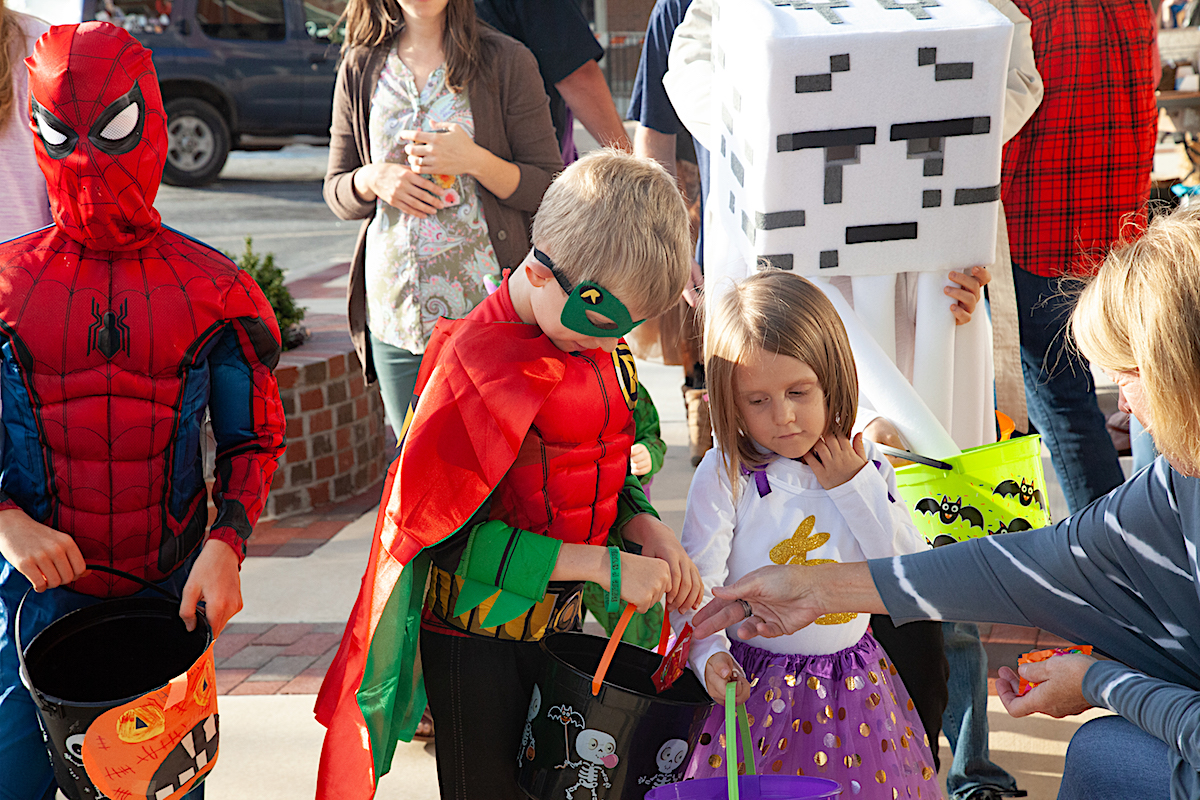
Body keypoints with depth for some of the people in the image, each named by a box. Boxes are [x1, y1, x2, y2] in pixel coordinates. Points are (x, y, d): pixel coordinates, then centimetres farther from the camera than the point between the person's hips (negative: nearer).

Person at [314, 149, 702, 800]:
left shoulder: (600, 340, 0)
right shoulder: (478, 364, -25)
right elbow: (445, 535, -26)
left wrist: (647, 530, -8)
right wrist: (603, 564, -25)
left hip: (557, 620, 7)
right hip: (478, 640, -7)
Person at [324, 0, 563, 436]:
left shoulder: (507, 61, -1)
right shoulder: (360, 68, 9)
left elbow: (550, 189, -2)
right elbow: (335, 192, 13)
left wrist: (475, 161, -17)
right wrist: (372, 179, -8)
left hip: (486, 304, -3)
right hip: (394, 313, 3)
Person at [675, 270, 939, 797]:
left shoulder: (868, 466, 0)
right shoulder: (726, 474, -12)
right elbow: (698, 581, -16)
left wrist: (857, 490, -12)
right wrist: (710, 654, -33)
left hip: (853, 688, 3)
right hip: (756, 689, -3)